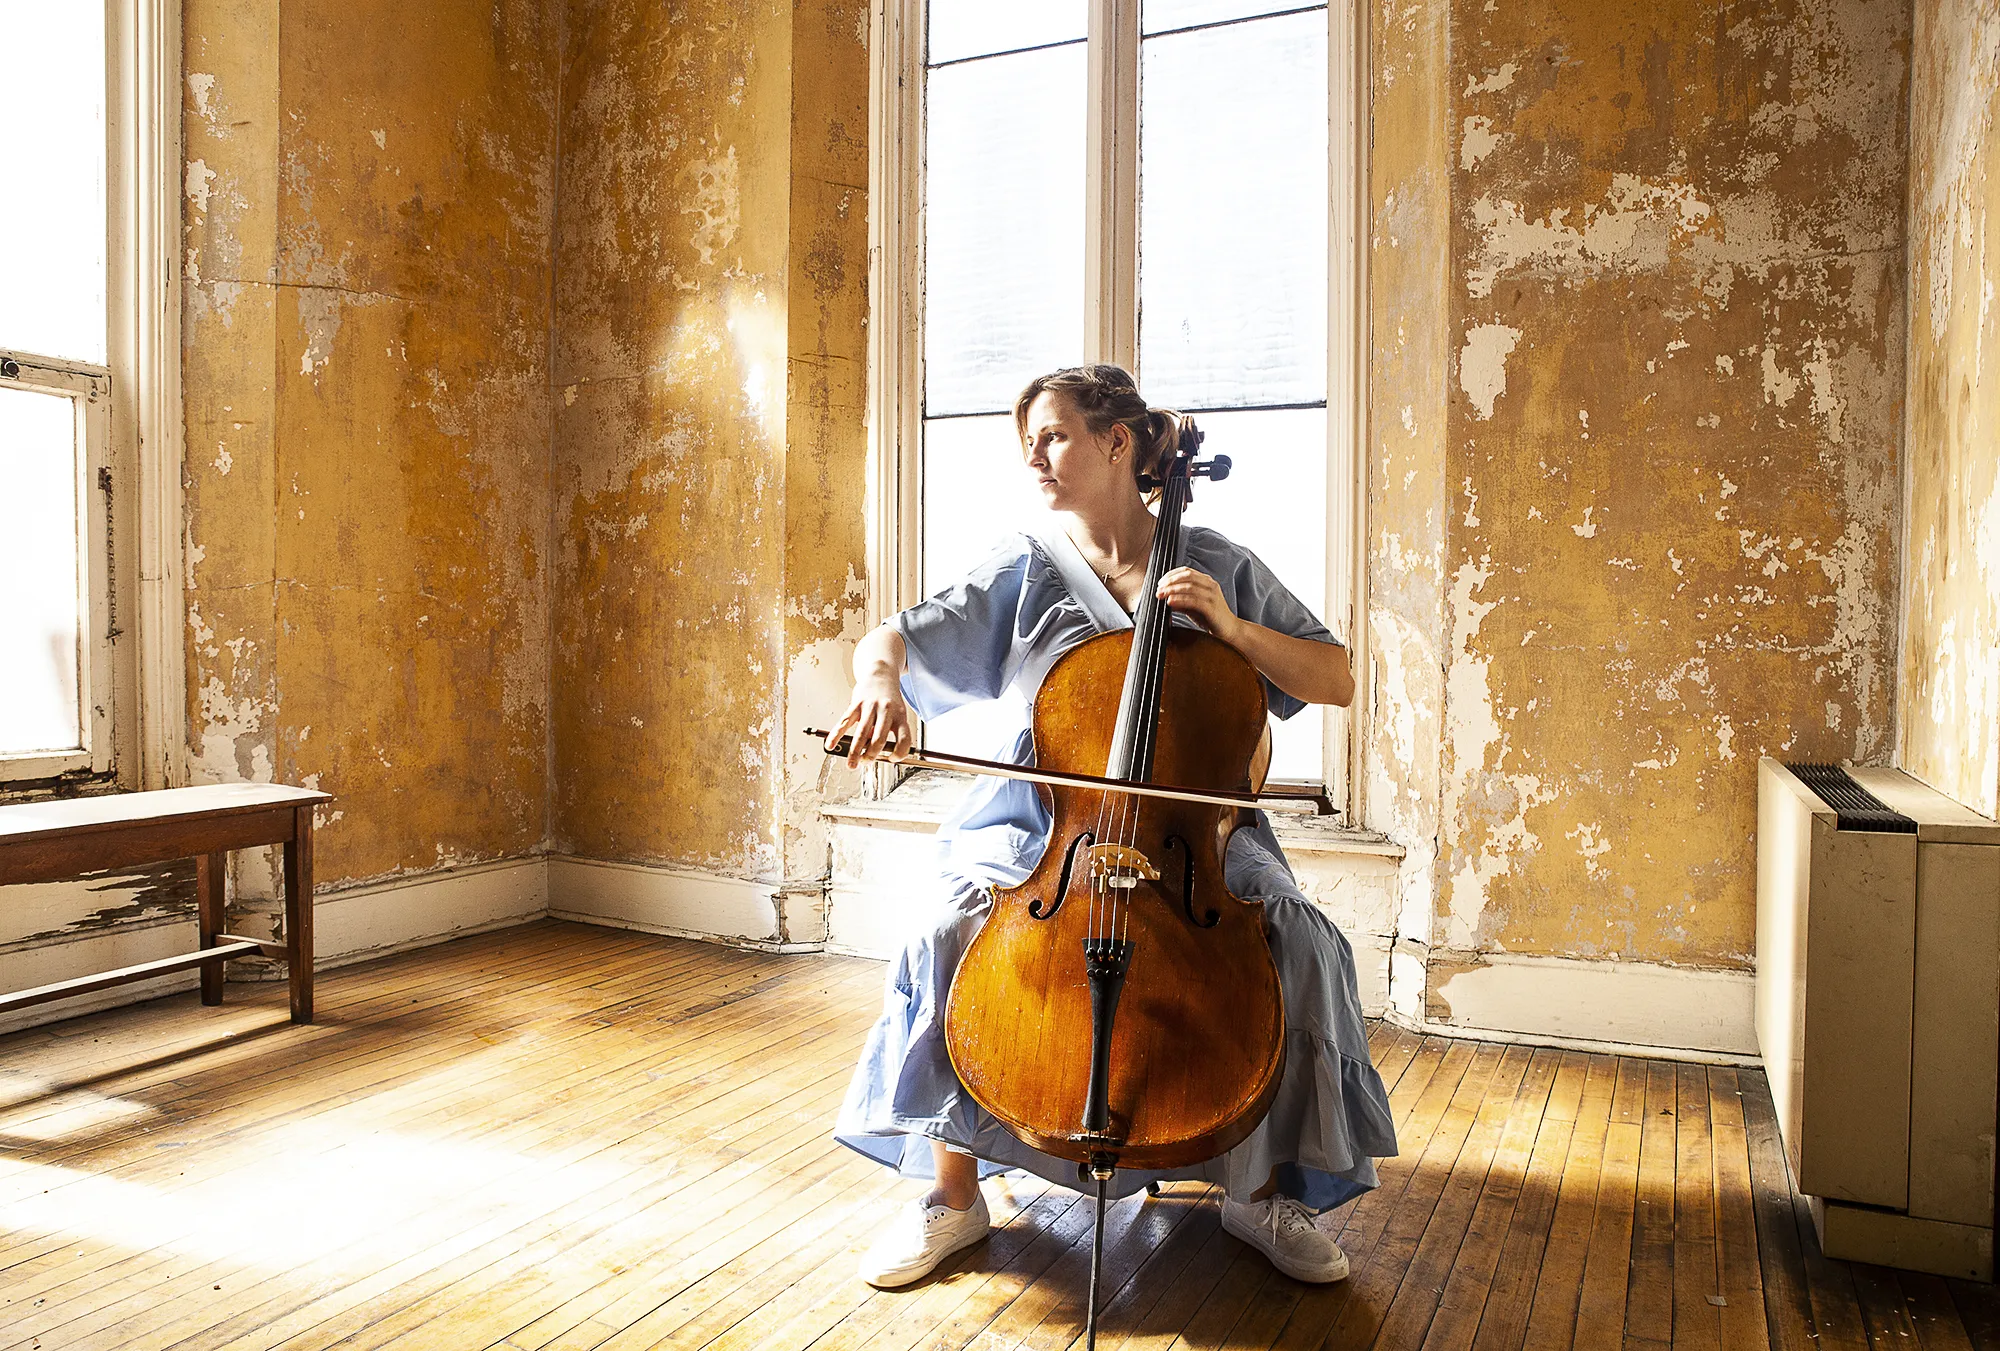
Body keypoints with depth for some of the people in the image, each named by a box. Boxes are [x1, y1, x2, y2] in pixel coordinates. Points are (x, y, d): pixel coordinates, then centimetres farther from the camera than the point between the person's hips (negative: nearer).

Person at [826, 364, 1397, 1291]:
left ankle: (1259, 1188, 0)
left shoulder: (1218, 567, 5)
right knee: (950, 936, -28)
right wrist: (880, 682, -22)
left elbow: (1337, 681, 3)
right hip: (1043, 822, 0)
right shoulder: (1025, 572, 6)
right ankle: (952, 1194, -5)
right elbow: (889, 639, 2)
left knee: (1303, 945, -25)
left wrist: (1232, 629, -13)